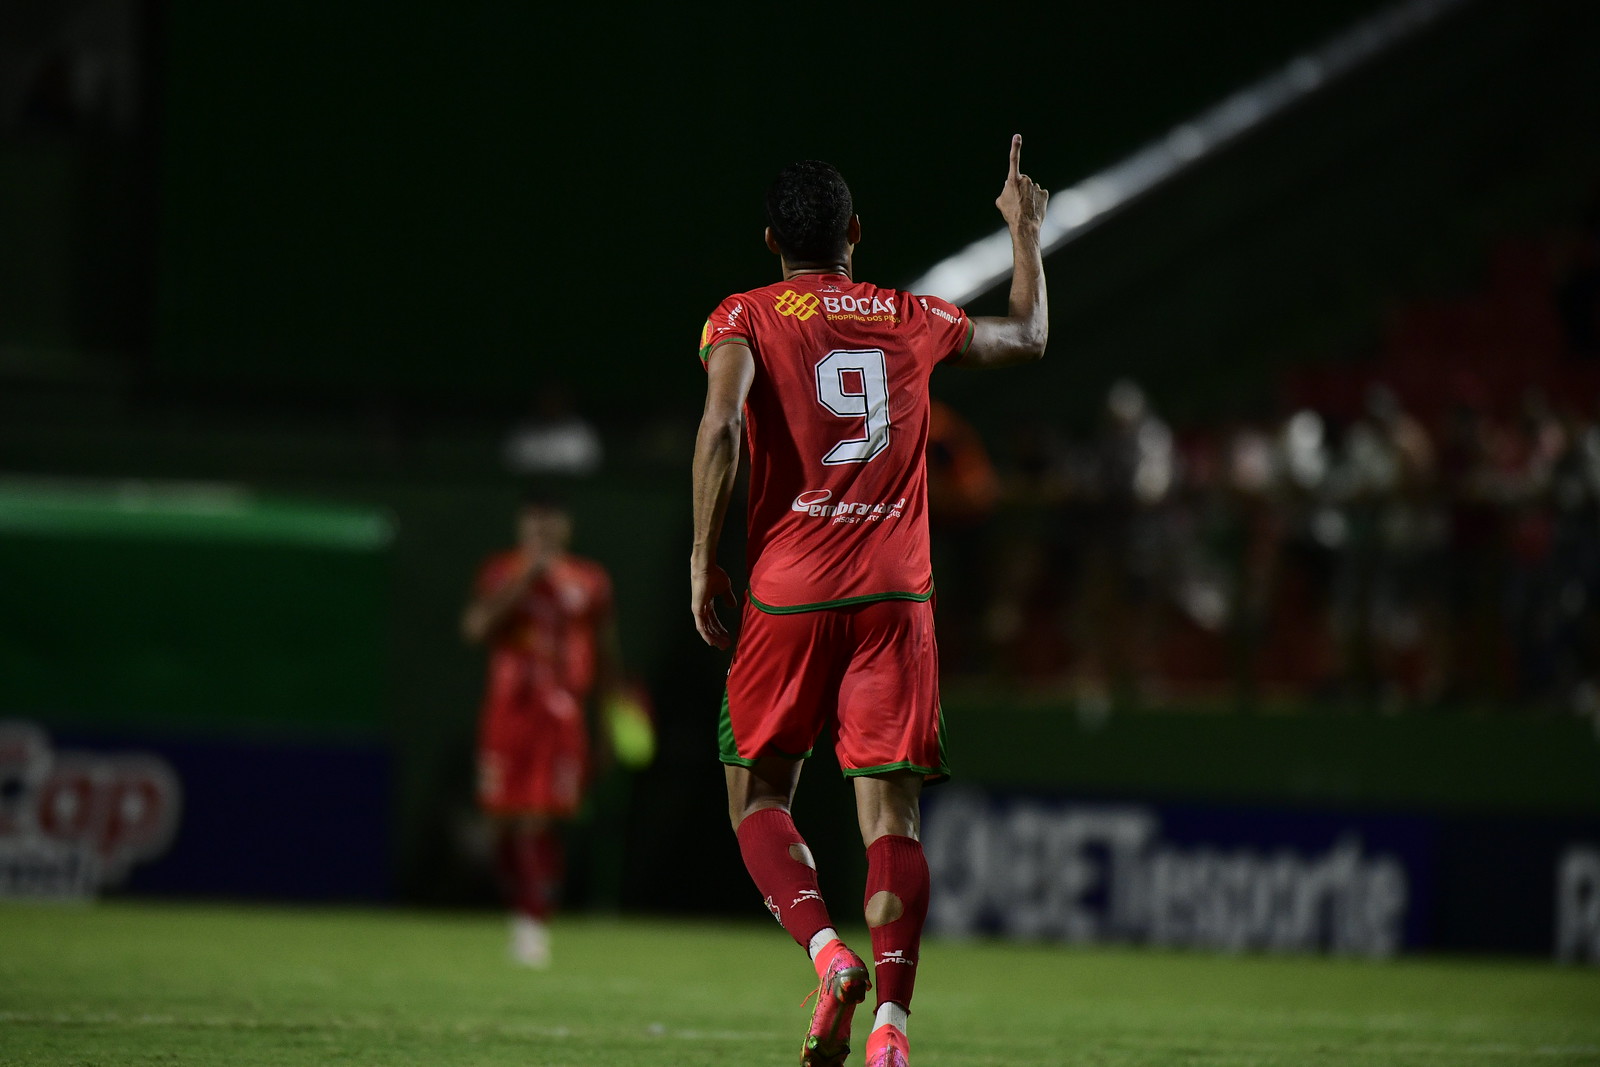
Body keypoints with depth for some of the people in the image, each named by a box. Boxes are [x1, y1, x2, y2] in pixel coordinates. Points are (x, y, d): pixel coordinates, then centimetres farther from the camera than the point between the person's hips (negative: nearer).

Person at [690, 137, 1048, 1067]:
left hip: (788, 595, -2)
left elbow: (722, 424, -15)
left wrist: (705, 556, -8)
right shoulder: (911, 319, 12)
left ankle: (828, 953, -14)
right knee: (893, 814, -1)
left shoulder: (745, 318, 3)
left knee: (759, 795, 12)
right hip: (897, 595, 2)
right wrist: (1027, 234, 43)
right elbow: (1028, 339, 30)